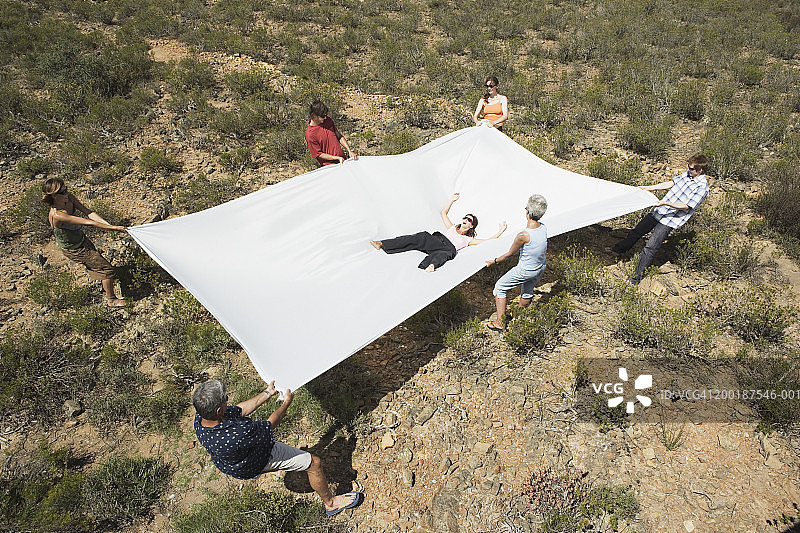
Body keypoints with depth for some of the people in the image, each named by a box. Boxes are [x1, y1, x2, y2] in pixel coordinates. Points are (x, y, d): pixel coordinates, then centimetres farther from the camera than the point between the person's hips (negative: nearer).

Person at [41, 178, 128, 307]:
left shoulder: (68, 197, -18)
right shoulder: (56, 215, -39)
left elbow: (88, 212, -22)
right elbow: (87, 222, -41)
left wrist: (110, 225, -33)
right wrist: (113, 228, -41)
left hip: (80, 238, 8)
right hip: (73, 249, -8)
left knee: (94, 254, 36)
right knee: (107, 268, 0)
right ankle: (111, 300, 20)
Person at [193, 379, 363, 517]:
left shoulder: (200, 419, -24)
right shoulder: (237, 435, -47)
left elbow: (240, 410, -9)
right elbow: (269, 425, -28)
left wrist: (268, 393, -3)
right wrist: (287, 402, -12)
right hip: (253, 465, -7)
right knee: (314, 463, 1)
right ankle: (331, 503, 25)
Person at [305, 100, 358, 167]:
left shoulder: (328, 120, 6)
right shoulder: (309, 134, -13)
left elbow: (339, 136, 15)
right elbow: (318, 154, -9)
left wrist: (349, 151, 2)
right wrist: (337, 158, -14)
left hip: (343, 159, 6)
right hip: (329, 166, -6)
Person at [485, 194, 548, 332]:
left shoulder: (523, 235, -33)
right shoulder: (543, 228, -12)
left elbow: (510, 253, -18)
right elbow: (544, 250, 5)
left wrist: (494, 261, -3)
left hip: (525, 271, -7)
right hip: (541, 268, 7)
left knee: (500, 287, 13)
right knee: (528, 291, 30)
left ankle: (500, 322, 17)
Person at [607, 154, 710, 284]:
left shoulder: (702, 188, -17)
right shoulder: (687, 174, 5)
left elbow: (686, 206, -20)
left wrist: (666, 203, -32)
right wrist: (649, 188, 14)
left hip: (670, 220, -8)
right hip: (659, 211, 8)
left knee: (650, 247, -13)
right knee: (637, 231, 19)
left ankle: (636, 277, -6)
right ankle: (619, 249, 43)